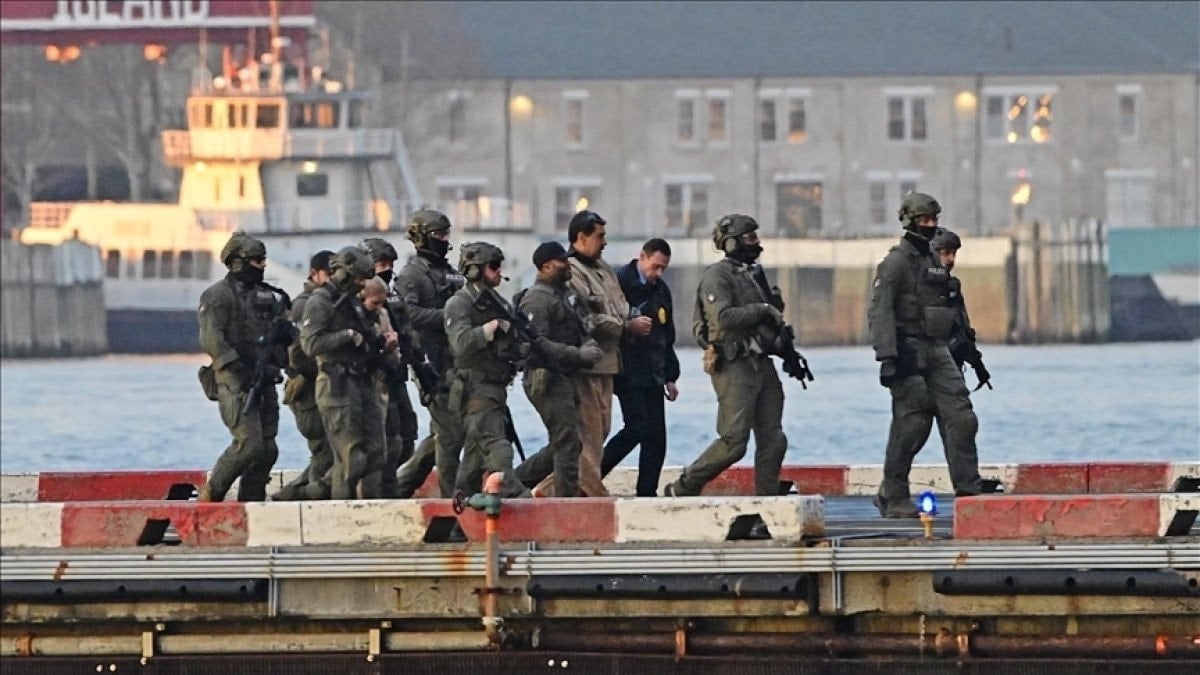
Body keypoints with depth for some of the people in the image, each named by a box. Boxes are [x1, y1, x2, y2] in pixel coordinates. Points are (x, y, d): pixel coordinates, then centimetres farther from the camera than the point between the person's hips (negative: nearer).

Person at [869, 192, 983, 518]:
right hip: (909, 352, -7)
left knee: (961, 418, -4)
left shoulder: (935, 260, 18)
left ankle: (968, 492, -7)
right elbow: (879, 311, -14)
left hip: (938, 352, 7)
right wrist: (886, 356, -23)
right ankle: (893, 498, 3)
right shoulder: (896, 262, -7)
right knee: (911, 424, -7)